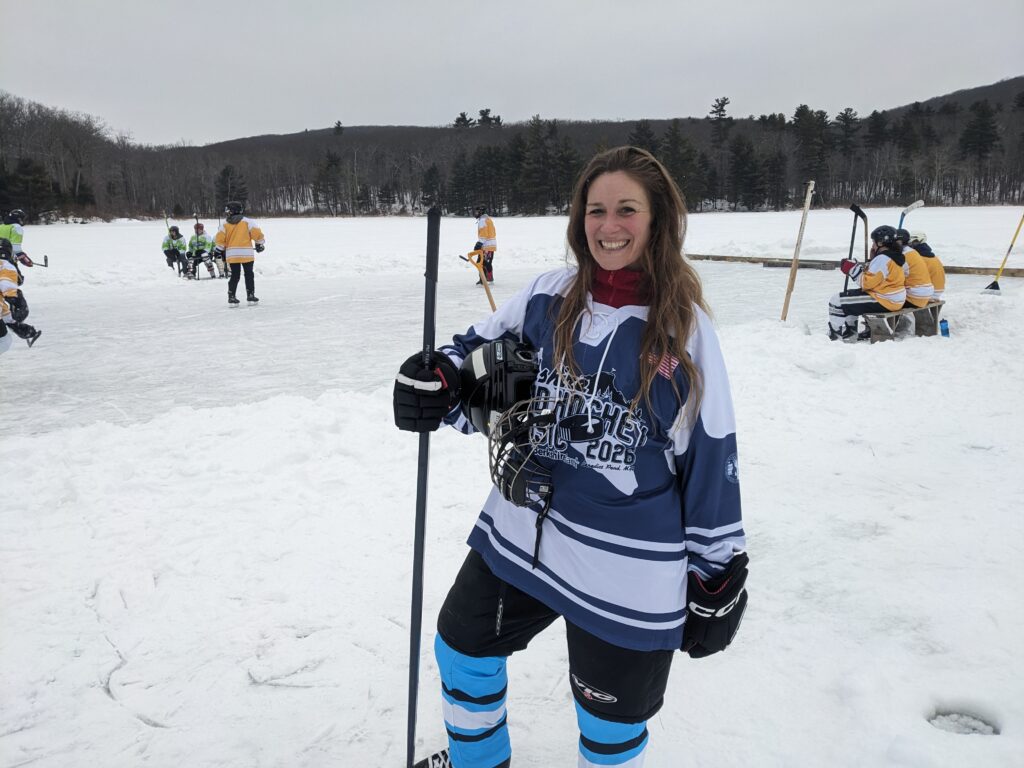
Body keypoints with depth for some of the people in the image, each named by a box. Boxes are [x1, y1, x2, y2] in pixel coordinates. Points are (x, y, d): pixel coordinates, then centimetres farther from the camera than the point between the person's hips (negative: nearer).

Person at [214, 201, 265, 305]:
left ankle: (231, 297, 7)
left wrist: (219, 250, 15)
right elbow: (257, 233, -4)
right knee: (249, 275, 8)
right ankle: (250, 296, 6)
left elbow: (220, 239, 4)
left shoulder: (225, 224, 5)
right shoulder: (247, 222, -2)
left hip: (232, 255, 2)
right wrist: (260, 244, 12)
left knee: (234, 276, 9)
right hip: (246, 254, -2)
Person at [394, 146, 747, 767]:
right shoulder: (549, 298, -3)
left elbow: (711, 454, -6)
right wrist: (436, 386, -15)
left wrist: (717, 576, -1)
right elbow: (477, 356, 9)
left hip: (627, 570, -4)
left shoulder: (684, 327, -11)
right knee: (464, 649, 22)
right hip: (521, 534, 4)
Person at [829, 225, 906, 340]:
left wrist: (852, 269, -13)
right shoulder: (895, 256, 14)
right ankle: (848, 333, 31)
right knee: (849, 298, 29)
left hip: (883, 302, -11)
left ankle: (835, 337, -3)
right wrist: (858, 267, 7)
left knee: (837, 302, -9)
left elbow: (867, 282, -21)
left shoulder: (882, 259, -19)